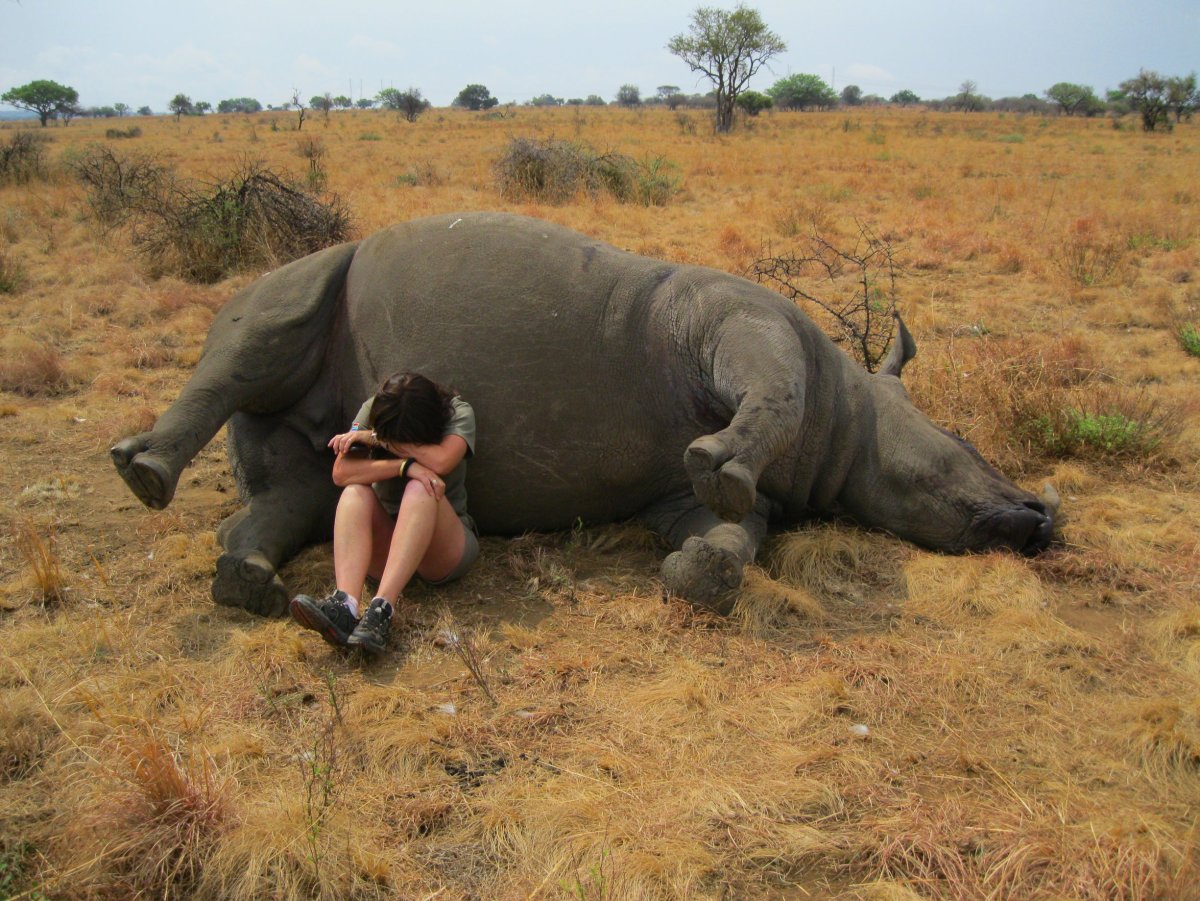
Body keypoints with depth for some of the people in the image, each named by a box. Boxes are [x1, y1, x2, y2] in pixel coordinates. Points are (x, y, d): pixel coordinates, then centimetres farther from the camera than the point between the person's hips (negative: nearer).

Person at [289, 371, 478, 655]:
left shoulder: (458, 412, -9)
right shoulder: (372, 411, -4)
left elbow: (441, 461, -30)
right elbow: (341, 472, -18)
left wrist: (376, 439, -20)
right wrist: (404, 465, -29)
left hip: (446, 547, -2)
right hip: (385, 541, 2)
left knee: (420, 490, -32)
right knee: (355, 492, -27)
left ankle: (382, 609, -47)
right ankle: (344, 606, -48)